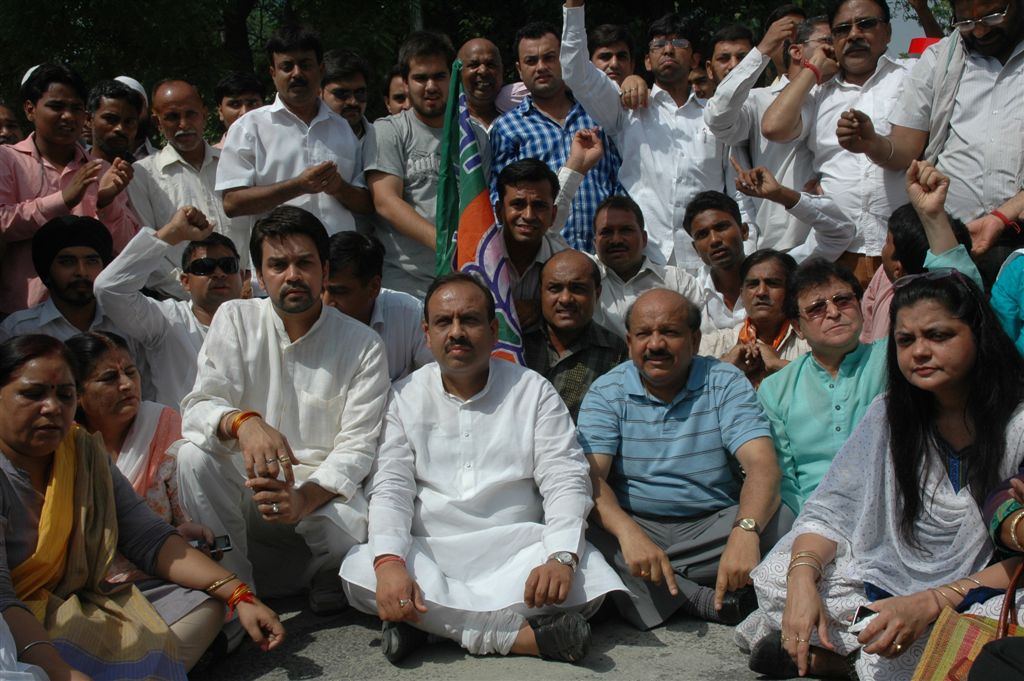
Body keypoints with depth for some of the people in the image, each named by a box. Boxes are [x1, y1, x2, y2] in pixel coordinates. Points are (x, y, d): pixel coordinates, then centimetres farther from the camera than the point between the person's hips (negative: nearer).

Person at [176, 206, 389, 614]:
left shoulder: (362, 346, -5)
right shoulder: (235, 320, -1)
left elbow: (356, 446, -10)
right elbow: (198, 408, -12)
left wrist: (305, 498, -31)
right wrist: (244, 423, -38)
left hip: (323, 491, -1)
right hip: (244, 482, 2)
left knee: (347, 534, -33)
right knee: (194, 455, -28)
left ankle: (325, 575, 7)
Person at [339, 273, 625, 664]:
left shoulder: (534, 392, 5)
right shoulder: (405, 397, 7)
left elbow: (565, 484, -3)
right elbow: (390, 489, -2)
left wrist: (561, 558, -24)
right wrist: (390, 563, -24)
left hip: (516, 551, 0)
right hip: (429, 555, 1)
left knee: (587, 577, -29)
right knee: (357, 571, -29)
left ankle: (428, 620, -24)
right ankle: (523, 636, -29)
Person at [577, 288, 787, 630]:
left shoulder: (725, 382, 0)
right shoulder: (606, 393, 0)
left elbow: (762, 464, -13)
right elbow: (590, 475, -13)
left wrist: (745, 531, -35)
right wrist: (628, 533, -34)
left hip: (715, 525, 1)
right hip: (635, 524, 0)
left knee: (779, 520, -27)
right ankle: (704, 600, -27)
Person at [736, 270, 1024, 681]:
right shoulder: (890, 416, 3)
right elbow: (831, 511, 0)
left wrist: (930, 603, -32)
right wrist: (803, 579, -22)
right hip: (893, 581, 3)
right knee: (777, 574, -15)